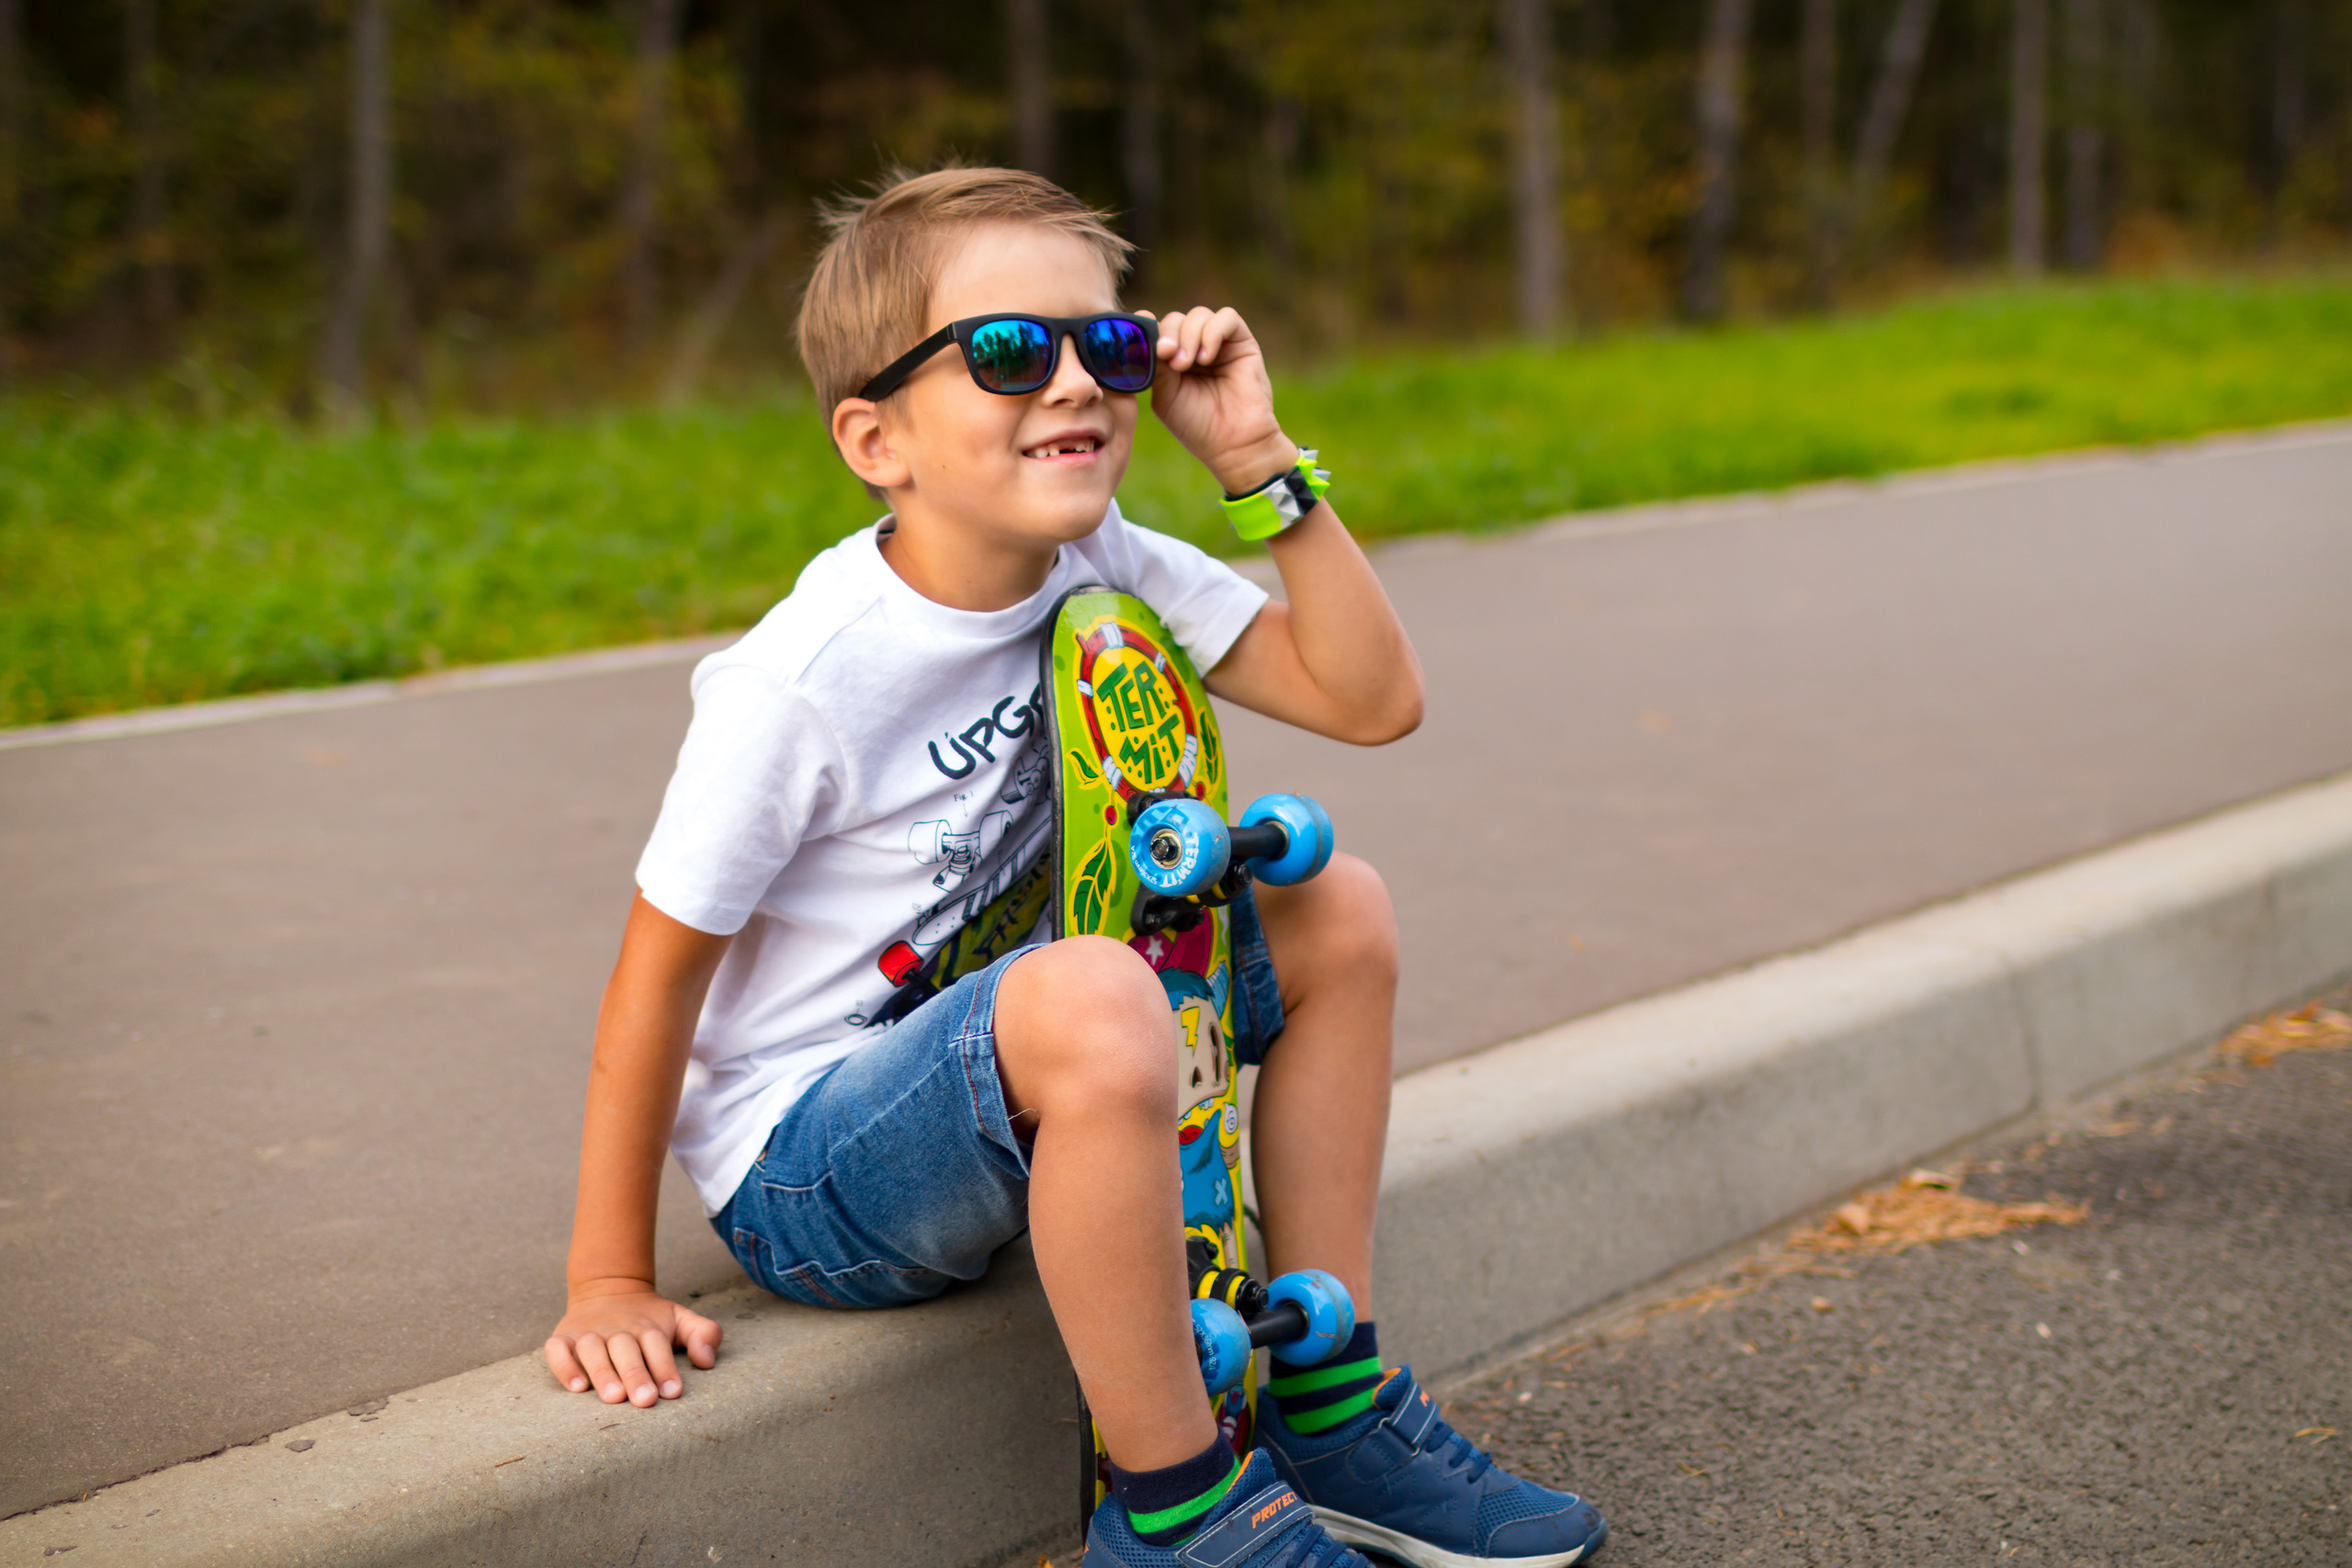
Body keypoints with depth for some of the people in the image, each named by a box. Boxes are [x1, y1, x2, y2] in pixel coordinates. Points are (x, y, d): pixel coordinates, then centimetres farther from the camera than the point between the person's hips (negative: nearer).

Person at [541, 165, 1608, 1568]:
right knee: (1094, 1002, -36)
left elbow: (1373, 697, -7)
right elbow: (658, 979, -15)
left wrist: (1258, 457, -14)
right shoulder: (795, 687, -24)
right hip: (805, 1175, -8)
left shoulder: (1104, 572, -4)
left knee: (1339, 917, 0)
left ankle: (1332, 1405, 8)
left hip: (996, 1103, 8)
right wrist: (611, 1281, -10)